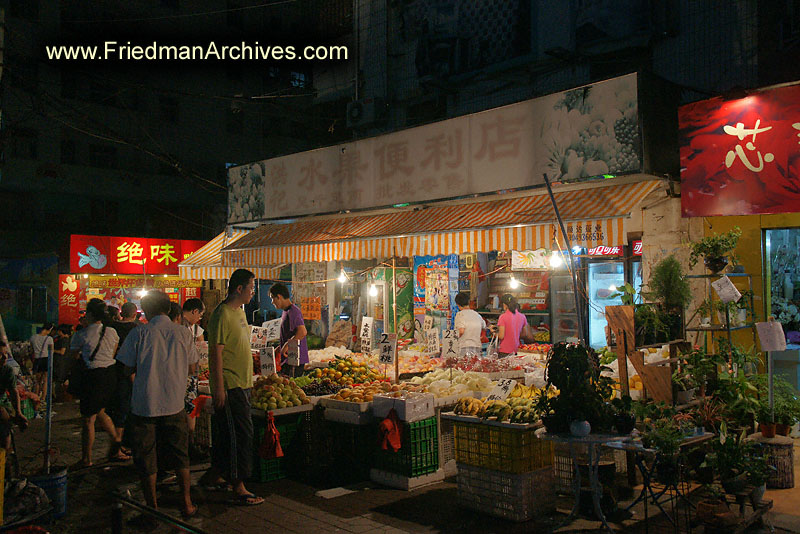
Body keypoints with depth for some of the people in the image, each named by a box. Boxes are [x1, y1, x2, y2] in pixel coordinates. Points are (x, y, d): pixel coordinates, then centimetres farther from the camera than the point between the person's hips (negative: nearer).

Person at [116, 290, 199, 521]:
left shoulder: (139, 334, -8)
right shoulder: (182, 333, -2)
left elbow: (129, 367, -2)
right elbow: (191, 365, 6)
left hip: (144, 404, -2)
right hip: (174, 403, 2)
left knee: (146, 459, 11)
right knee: (180, 456, 15)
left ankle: (152, 507, 18)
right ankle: (187, 504, 20)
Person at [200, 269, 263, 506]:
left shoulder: (239, 311, 14)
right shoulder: (222, 314, -16)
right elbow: (216, 352, -19)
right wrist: (219, 388, -21)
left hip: (241, 384, 10)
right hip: (229, 386, -10)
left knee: (226, 433, 17)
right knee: (241, 434, -7)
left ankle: (213, 475, 30)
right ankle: (238, 488, -1)